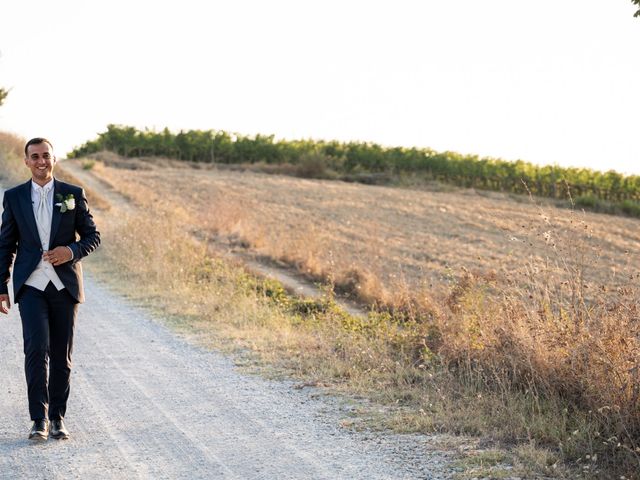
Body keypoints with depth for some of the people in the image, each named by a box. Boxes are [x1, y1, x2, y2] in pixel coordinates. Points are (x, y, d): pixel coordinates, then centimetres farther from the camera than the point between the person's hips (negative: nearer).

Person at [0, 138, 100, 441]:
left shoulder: (73, 195, 4)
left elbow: (92, 236, 7)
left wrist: (72, 250, -14)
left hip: (64, 285, 1)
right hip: (31, 285, -1)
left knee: (61, 355, 5)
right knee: (36, 348, -15)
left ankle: (57, 418, 16)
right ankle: (39, 419, -11)